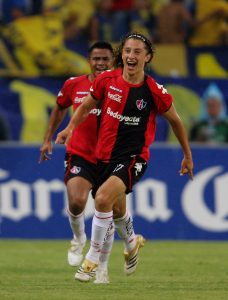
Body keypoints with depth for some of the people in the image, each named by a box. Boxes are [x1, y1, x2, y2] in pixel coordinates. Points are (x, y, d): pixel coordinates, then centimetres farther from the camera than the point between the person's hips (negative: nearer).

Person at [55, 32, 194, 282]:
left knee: (103, 197, -28)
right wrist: (70, 128, -5)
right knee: (115, 208, 20)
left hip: (133, 158, -5)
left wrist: (188, 156, 12)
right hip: (104, 155, 5)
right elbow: (86, 106, 12)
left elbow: (175, 121, 4)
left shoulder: (155, 91, -11)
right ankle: (132, 243, 52)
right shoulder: (106, 80, -5)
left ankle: (93, 257, -14)